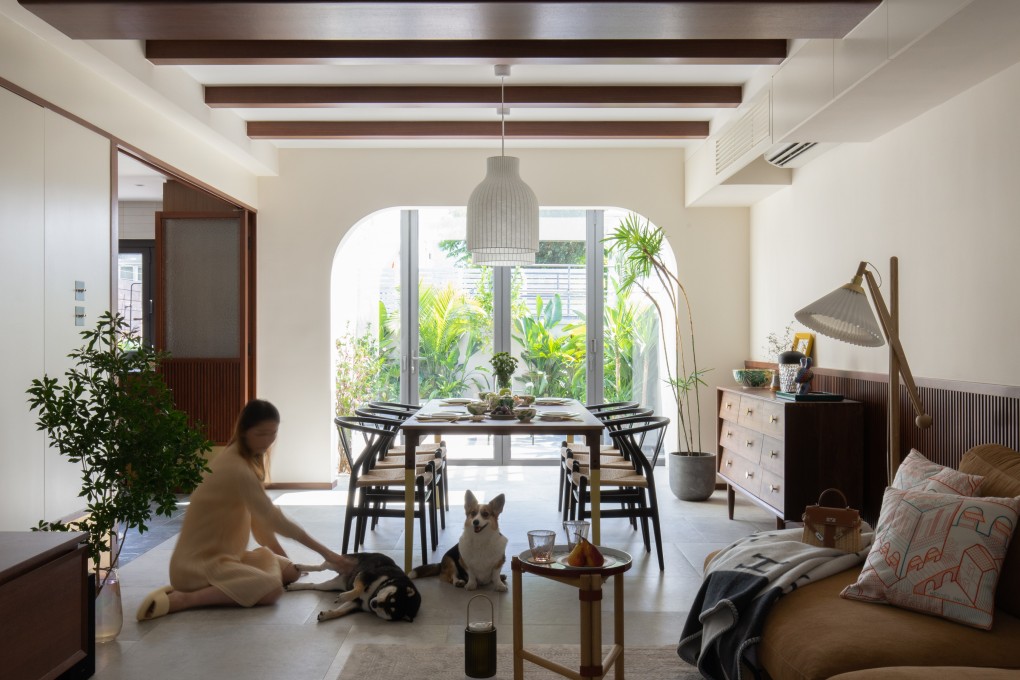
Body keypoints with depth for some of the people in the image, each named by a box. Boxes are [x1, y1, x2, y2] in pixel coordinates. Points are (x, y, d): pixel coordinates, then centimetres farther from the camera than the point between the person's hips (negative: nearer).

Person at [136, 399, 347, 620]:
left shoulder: (249, 458, 6)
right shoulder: (237, 469, -25)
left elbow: (260, 519, 8)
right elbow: (275, 521, -25)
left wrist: (284, 558, 3)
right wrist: (325, 552, -21)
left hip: (224, 554, 10)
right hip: (197, 563, -10)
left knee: (289, 571, 4)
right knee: (272, 589, -27)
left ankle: (211, 587, 6)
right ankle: (182, 598, -16)